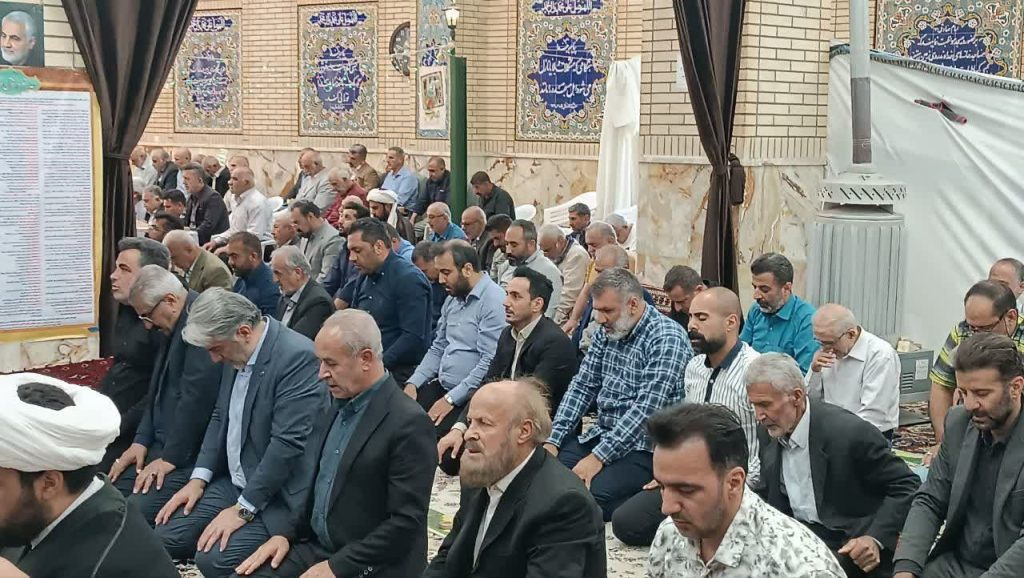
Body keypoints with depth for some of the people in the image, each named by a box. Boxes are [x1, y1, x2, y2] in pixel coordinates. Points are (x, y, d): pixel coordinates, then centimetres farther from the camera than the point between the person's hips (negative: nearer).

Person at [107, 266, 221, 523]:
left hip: (189, 454, -10)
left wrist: (171, 457, -16)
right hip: (162, 445, 10)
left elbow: (197, 396, -22)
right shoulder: (174, 326, 13)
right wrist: (141, 441, 8)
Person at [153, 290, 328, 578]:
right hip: (233, 481, 8)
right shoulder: (237, 351, 4)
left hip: (277, 495, -8)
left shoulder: (297, 356, -23)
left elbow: (288, 443, -25)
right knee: (164, 539, -3)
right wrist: (199, 477, 4)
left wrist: (243, 509, -21)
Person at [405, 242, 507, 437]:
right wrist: (413, 383, 5)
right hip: (441, 386, 8)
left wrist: (451, 399, -18)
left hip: (468, 397, -8)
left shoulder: (494, 301, -14)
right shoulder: (452, 300, 15)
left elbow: (490, 362, -20)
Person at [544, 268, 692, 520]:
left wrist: (598, 457, -24)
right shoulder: (607, 332, 10)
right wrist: (553, 440, -1)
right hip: (601, 434, 8)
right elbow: (581, 386, 12)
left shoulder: (667, 339, -16)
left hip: (644, 447, -8)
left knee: (592, 492, -32)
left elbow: (646, 408, -22)